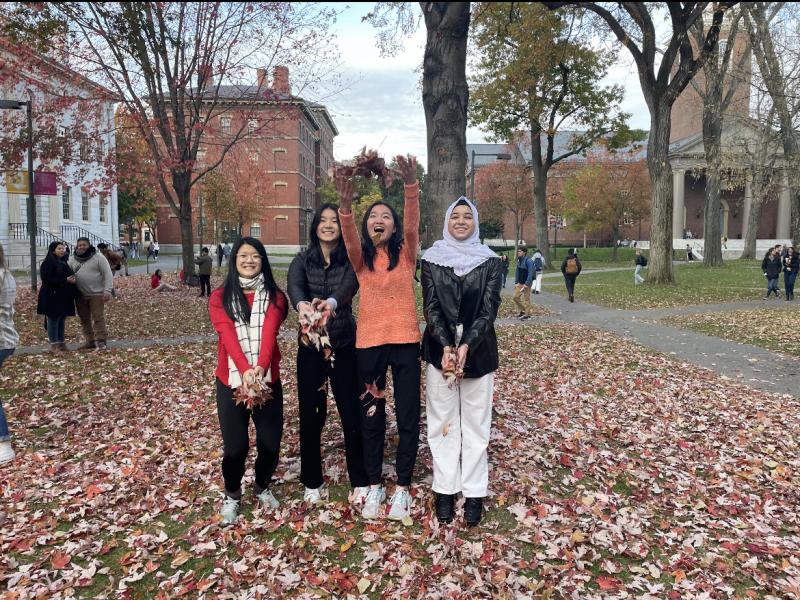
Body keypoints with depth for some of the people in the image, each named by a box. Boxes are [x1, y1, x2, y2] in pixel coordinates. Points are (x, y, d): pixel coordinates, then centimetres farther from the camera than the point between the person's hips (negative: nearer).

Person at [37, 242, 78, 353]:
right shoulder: (48, 263, -10)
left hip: (64, 297, 8)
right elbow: (47, 279, -19)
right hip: (52, 297, -8)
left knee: (62, 320, 12)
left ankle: (61, 343, 20)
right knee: (53, 320, -2)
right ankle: (54, 345, 3)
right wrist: (66, 280, -22)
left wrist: (72, 279, 1)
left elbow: (69, 275, 25)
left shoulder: (63, 262, 16)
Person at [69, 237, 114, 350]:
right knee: (84, 320, 10)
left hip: (96, 294, -5)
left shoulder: (98, 257, -4)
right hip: (80, 295, 6)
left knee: (98, 318, -7)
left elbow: (108, 274, -8)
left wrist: (107, 290, -16)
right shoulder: (73, 259, 11)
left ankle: (101, 341, -3)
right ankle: (90, 341, 19)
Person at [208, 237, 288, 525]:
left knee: (271, 442, 3)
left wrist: (260, 367, -30)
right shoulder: (220, 297, 2)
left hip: (268, 378, 1)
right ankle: (232, 494, 28)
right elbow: (227, 334, -14)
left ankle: (262, 487, 33)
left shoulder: (274, 296, 3)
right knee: (235, 445, -1)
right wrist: (245, 369, -30)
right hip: (231, 379, -1)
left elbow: (269, 332, -13)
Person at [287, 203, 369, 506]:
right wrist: (302, 304, -45)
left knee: (352, 414, 2)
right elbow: (294, 286, -20)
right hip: (310, 348, 1)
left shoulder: (351, 260, -2)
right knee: (311, 415, 7)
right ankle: (312, 483, 26)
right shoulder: (302, 261, 1)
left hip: (345, 347, -1)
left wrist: (331, 302, -47)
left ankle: (360, 482, 20)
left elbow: (349, 286, -23)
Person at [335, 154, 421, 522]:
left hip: (405, 342, -1)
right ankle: (374, 486, 27)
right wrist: (345, 205, -34)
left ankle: (402, 487, 22)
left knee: (408, 417, 5)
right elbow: (349, 236, -15)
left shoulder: (406, 253, 3)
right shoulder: (361, 258, 5)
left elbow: (412, 223, -15)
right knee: (371, 417, 11)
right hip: (368, 344, 1)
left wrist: (411, 186, -31)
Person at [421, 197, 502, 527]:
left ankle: (474, 493, 16)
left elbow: (489, 309, -7)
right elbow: (431, 307, -5)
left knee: (476, 424, 6)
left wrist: (466, 346, -20)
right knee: (443, 422, 6)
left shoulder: (490, 262, 2)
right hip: (439, 351, 1)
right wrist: (447, 347, -19)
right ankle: (445, 490, 18)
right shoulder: (431, 259, 2)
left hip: (478, 353, 0)